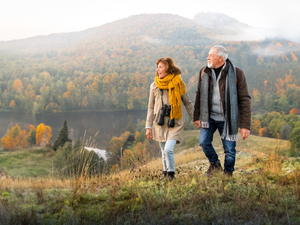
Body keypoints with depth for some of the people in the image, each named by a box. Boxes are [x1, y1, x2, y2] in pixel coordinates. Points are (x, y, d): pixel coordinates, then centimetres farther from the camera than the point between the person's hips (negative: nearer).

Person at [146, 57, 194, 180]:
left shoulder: (179, 84, -2)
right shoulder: (154, 86, 5)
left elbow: (188, 103, 8)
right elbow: (151, 107, 10)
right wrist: (148, 127, 7)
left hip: (175, 123, -3)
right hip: (160, 124, 3)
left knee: (168, 149, -16)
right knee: (164, 151, 9)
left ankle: (171, 174, 2)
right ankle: (166, 173, 25)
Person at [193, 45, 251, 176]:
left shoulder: (236, 74, -11)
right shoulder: (204, 72, 1)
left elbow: (244, 100, -11)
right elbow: (199, 95, 10)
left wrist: (245, 125, -16)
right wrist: (196, 117, 7)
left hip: (227, 119, -3)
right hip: (209, 117, 3)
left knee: (229, 149, 2)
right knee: (204, 142, -4)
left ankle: (228, 173, 28)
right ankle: (214, 164, 25)